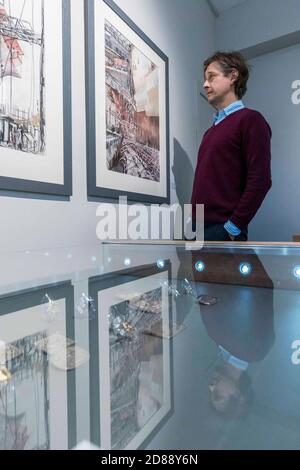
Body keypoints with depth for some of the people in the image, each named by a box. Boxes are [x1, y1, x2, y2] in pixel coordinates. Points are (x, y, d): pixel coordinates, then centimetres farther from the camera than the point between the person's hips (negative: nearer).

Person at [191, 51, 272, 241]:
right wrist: (194, 221, 9)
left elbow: (260, 181, -14)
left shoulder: (250, 120, -5)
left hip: (223, 229, -7)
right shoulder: (212, 129, 19)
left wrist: (234, 226, -15)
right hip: (198, 226, 8)